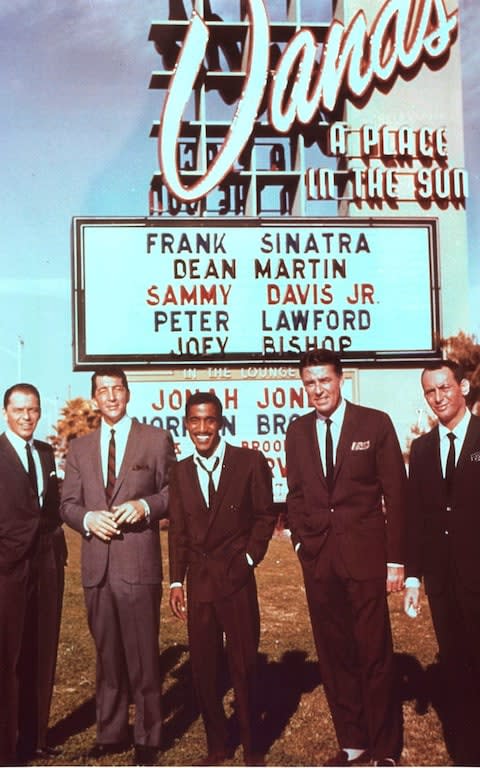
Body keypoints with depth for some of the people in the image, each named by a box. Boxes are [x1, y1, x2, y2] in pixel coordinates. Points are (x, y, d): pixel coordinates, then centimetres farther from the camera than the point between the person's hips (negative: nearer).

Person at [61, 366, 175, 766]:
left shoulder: (157, 439, 3)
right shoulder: (79, 448, 13)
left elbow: (174, 491, 2)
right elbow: (68, 502, 12)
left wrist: (145, 505, -15)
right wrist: (87, 518, -8)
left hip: (139, 564, -3)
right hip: (96, 566, 4)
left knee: (143, 655, 2)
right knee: (107, 654, 14)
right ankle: (110, 733, 28)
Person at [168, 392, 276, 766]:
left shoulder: (250, 462, -4)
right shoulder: (182, 471, 7)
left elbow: (265, 515, 2)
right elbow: (178, 531, 10)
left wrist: (250, 557, -7)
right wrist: (176, 581, 6)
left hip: (237, 580, -3)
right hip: (198, 582, 3)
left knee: (244, 667, 6)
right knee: (204, 669, 9)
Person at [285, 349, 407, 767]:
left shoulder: (375, 423, -3)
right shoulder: (297, 431, 8)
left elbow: (396, 493, -3)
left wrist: (396, 559, -5)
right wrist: (301, 540, 2)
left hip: (365, 554, -3)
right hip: (318, 558, 4)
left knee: (375, 654, 2)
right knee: (334, 655, 11)